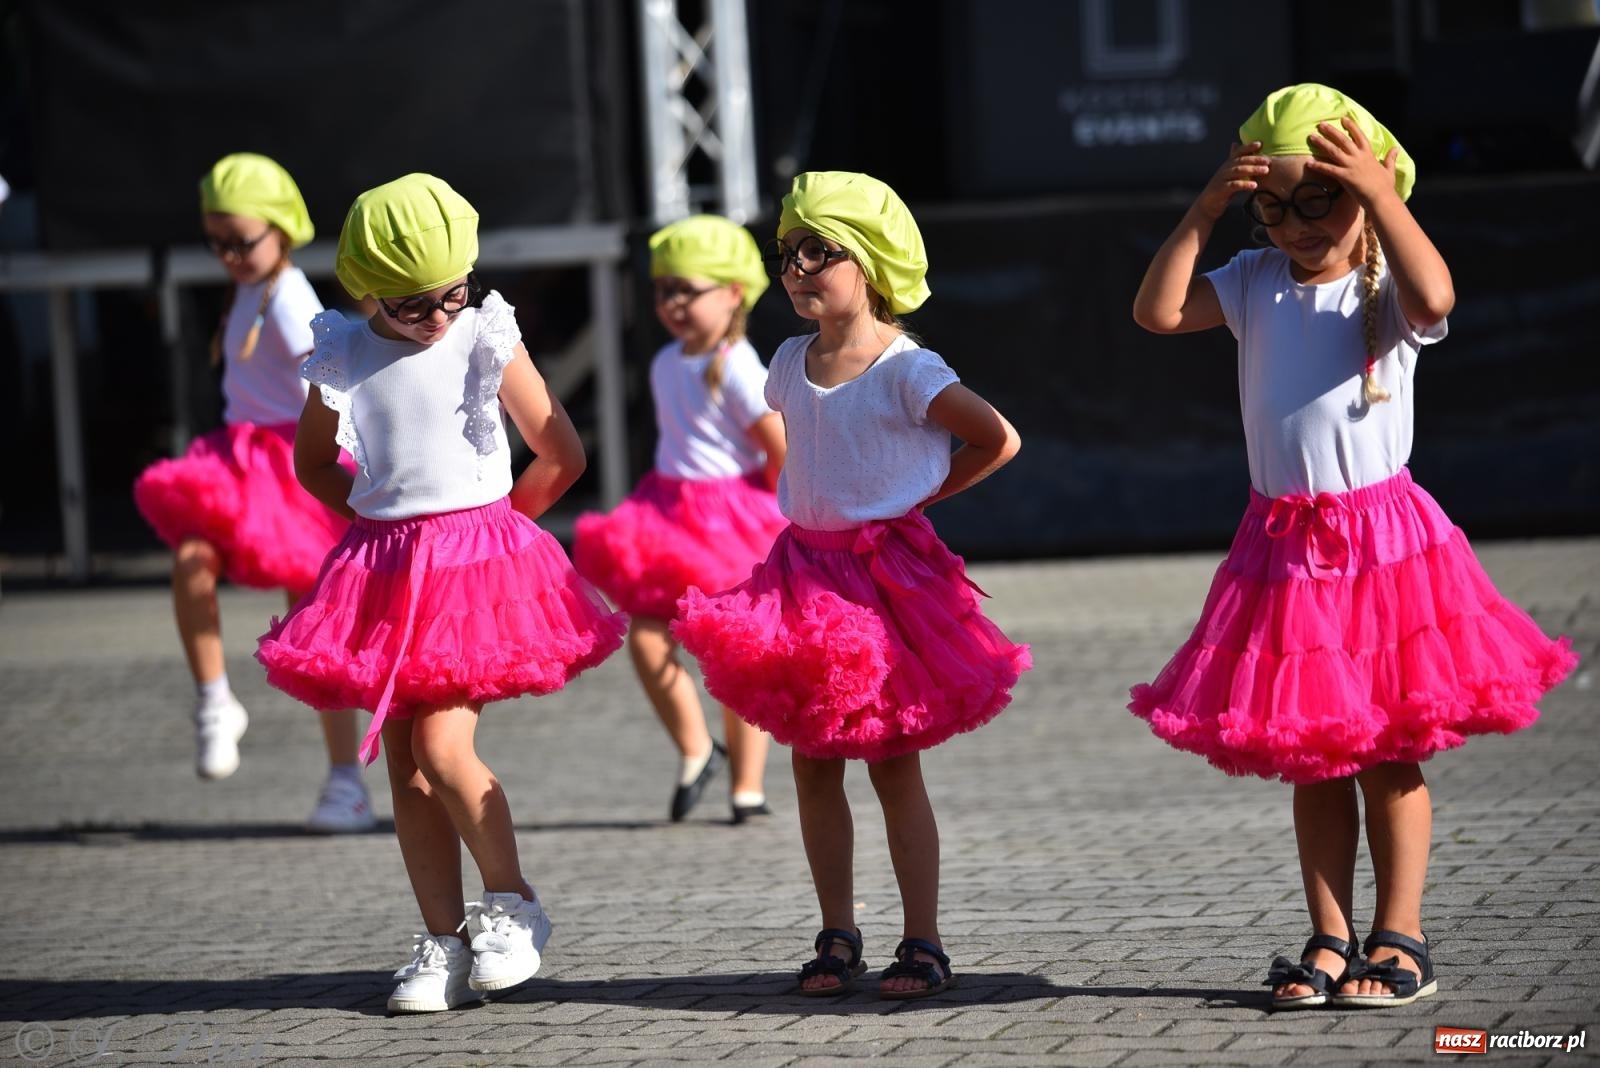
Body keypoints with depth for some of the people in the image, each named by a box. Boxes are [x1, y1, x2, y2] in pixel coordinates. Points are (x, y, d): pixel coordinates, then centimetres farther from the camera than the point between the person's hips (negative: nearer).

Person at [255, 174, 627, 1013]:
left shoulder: (486, 342, -5)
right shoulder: (343, 357, 3)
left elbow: (562, 456, 1)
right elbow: (313, 461, 19)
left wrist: (494, 524, 8)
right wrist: (375, 516, 9)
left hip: (477, 563, -4)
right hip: (386, 573, 4)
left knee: (442, 746, -16)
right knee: (405, 765, 4)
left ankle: (511, 904, 3)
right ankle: (443, 941, 11)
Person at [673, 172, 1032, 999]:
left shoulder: (905, 371, -13)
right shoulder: (790, 364, 7)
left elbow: (999, 439, -11)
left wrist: (922, 494, -4)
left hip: (886, 576, -6)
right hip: (809, 574, 6)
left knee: (893, 764, -2)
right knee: (813, 765, 6)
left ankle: (923, 944, 5)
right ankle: (837, 938, 15)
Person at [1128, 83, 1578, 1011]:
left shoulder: (1386, 287, -7)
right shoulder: (1257, 283, 7)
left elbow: (1433, 299, -30)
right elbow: (1158, 311, -4)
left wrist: (1380, 193, -25)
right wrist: (1205, 211, -7)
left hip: (1383, 535, -4)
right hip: (1283, 544, 4)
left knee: (1388, 753, 0)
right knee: (1310, 756, 8)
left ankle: (1399, 940, 7)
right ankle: (1330, 940, 14)